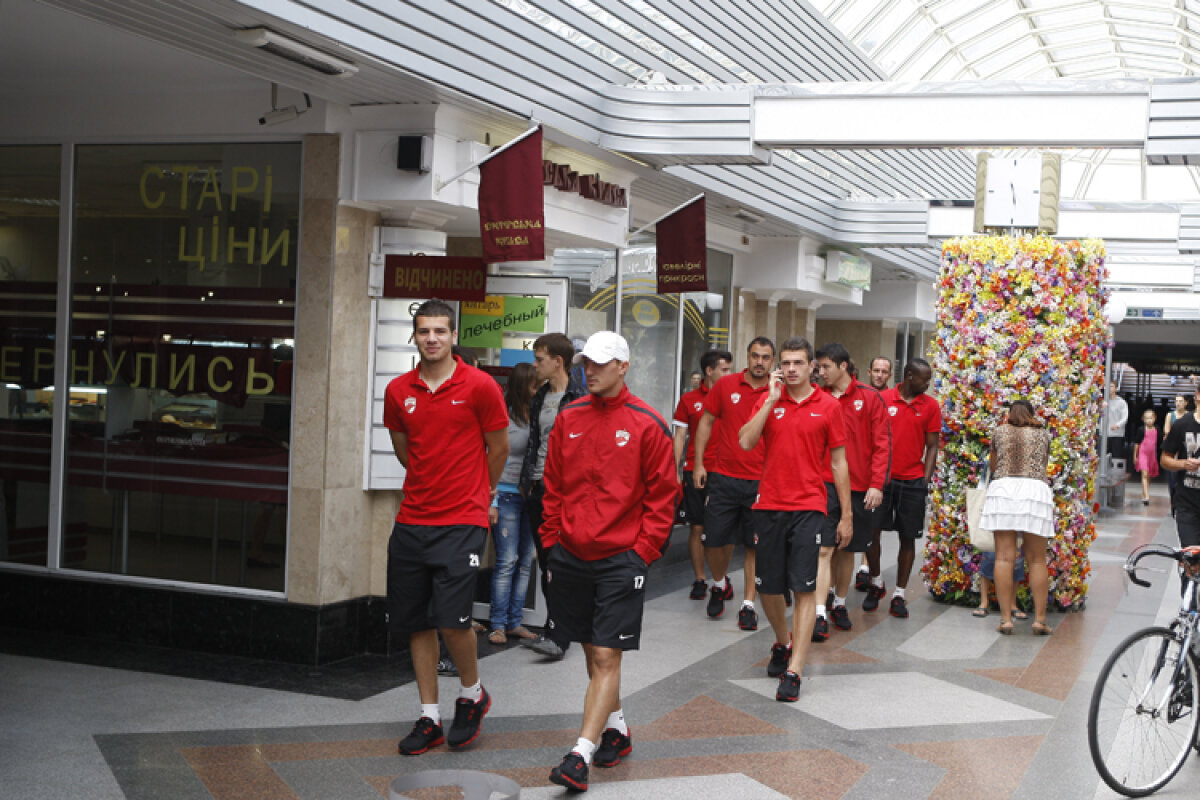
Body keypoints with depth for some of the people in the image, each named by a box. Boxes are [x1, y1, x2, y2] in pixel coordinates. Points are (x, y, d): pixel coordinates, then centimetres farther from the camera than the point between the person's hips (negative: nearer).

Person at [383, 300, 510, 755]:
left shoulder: (479, 386, -6)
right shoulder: (398, 391, 5)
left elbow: (499, 449, 5)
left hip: (462, 521, -5)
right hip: (412, 519, 5)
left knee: (452, 619, -12)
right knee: (416, 623, 7)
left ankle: (472, 693, 16)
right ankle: (429, 719, 19)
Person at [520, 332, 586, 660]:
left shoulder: (580, 399, -9)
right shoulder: (540, 398, 15)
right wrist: (527, 480, 17)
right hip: (538, 488, 8)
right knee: (545, 564, 11)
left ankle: (558, 636, -11)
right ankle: (557, 629, 20)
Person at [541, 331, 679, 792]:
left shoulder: (647, 424, -6)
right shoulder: (569, 419, 7)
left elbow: (663, 494, -3)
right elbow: (553, 486, 13)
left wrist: (644, 550, -8)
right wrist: (551, 539, 7)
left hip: (621, 558, -5)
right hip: (571, 555, 5)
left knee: (606, 656, -6)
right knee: (592, 650, 15)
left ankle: (581, 754, -7)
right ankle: (616, 730, 32)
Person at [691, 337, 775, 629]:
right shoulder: (726, 385, 2)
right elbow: (706, 422, 9)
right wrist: (698, 463, 5)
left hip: (760, 482, -1)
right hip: (724, 477, 1)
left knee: (755, 545, 3)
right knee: (714, 539, 5)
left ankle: (748, 604, 14)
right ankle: (720, 584, 34)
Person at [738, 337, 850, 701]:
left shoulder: (828, 406, 2)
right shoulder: (768, 401, 6)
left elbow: (838, 462, 6)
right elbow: (745, 442, -9)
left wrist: (846, 515, 5)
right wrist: (771, 400, -11)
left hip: (809, 507, -2)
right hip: (770, 504, 3)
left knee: (804, 588, -8)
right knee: (768, 586, 11)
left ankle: (794, 671, -7)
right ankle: (783, 643, 37)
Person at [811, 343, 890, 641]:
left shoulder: (869, 397, 0)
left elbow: (882, 443, -1)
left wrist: (877, 485, -7)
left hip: (859, 488, 1)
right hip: (824, 484, 0)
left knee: (846, 550, 11)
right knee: (824, 549, -9)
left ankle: (839, 605, 28)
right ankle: (820, 616, -11)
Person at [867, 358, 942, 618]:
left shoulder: (931, 406, 4)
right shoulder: (882, 399, 0)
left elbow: (932, 447, 6)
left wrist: (926, 481, -3)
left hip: (912, 481, 1)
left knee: (908, 537, 3)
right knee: (871, 532, 0)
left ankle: (899, 595, 13)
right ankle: (876, 584, 22)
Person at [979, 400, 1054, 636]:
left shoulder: (999, 431, 16)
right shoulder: (1043, 434, 18)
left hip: (1004, 487, 0)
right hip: (1036, 490, 0)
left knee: (1004, 557, -2)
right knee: (1036, 560, 4)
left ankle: (1006, 618, -6)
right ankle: (1039, 619, 1)